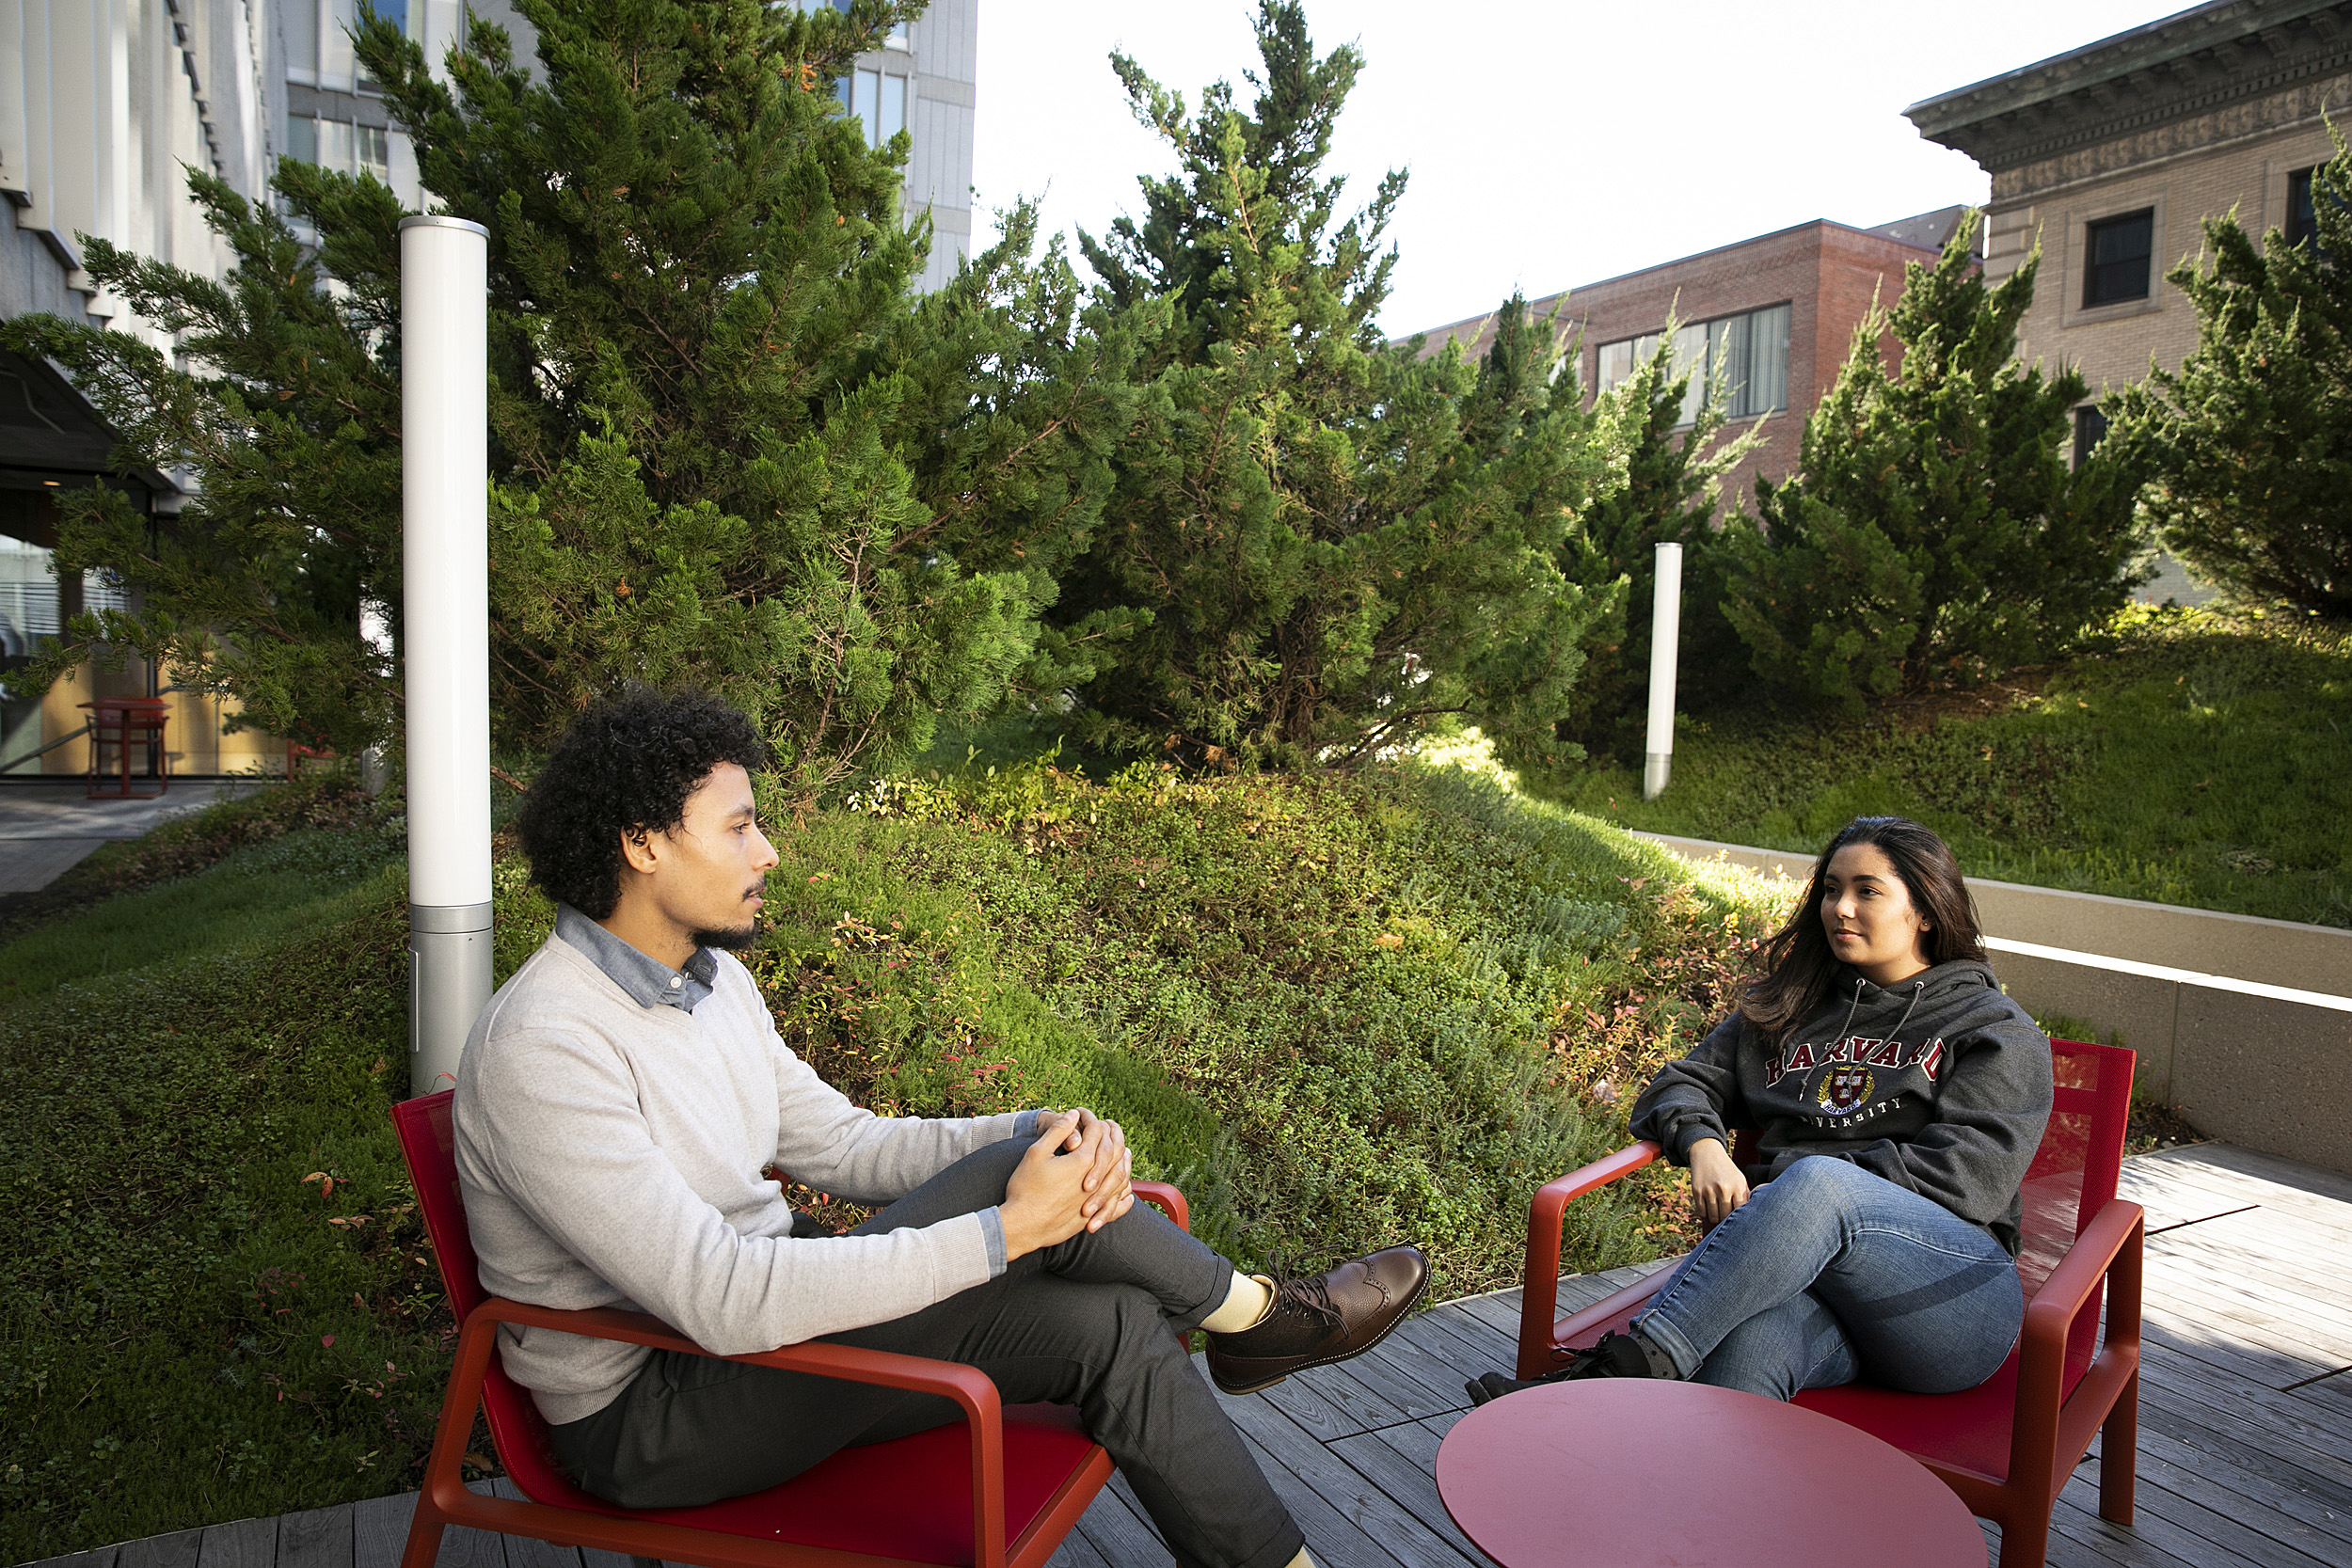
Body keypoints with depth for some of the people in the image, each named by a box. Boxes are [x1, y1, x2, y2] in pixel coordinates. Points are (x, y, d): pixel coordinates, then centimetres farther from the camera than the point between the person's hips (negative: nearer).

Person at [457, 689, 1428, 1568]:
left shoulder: (711, 979, 4)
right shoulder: (541, 1049, -25)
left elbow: (844, 1144, 7)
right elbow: (721, 1300, -33)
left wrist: (1044, 1134, -11)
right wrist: (1007, 1226, -30)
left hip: (767, 1314, 8)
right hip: (646, 1412, -8)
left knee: (1114, 1325, -12)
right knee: (1063, 1248, -24)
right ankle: (1259, 1315, 3)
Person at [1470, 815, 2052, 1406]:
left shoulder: (1997, 1031, 12)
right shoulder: (1789, 1006, 25)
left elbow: (1970, 1175, -3)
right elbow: (1682, 1085, 21)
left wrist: (1786, 1181, -9)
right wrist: (1703, 1145, -5)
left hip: (1954, 1302, -2)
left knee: (1816, 1183, -38)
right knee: (1750, 1341, -38)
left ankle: (1618, 1369, -43)